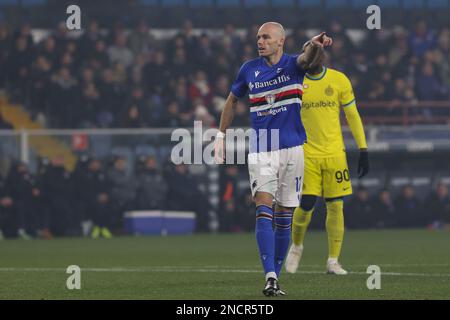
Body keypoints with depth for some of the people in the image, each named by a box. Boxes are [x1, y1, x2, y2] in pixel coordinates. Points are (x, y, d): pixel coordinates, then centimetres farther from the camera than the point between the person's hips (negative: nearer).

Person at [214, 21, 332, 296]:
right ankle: (270, 278, -24)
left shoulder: (293, 65, -2)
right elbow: (233, 100, 19)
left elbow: (306, 59, -26)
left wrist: (315, 46, -49)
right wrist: (221, 135, 17)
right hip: (261, 150, 0)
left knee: (284, 217, 6)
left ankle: (276, 277, 17)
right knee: (264, 209, -16)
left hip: (292, 148, 0)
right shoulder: (249, 69, 4)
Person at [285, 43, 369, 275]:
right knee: (306, 206, -9)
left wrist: (363, 150, 2)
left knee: (336, 206, -2)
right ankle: (296, 246, 19)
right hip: (306, 154, -1)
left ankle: (333, 261, 6)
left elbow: (352, 116, 8)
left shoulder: (339, 80, 3)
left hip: (334, 153, 2)